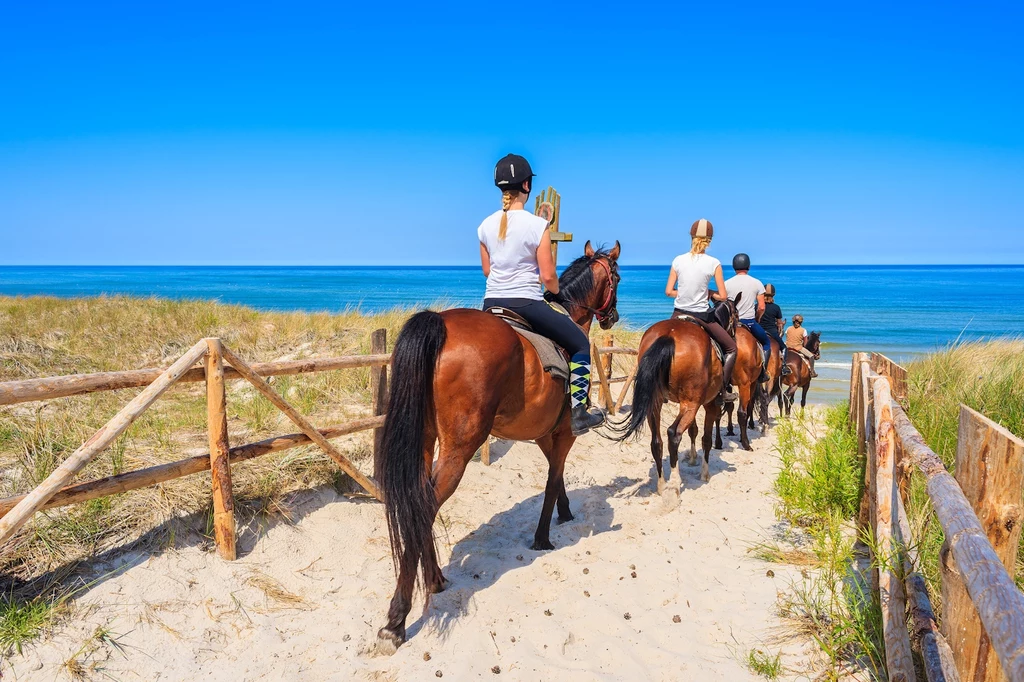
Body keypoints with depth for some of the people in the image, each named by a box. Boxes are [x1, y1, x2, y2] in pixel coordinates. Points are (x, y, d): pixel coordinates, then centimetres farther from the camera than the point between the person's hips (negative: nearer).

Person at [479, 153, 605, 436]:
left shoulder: (486, 225, 3)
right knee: (580, 343, 11)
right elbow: (548, 276, -12)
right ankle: (578, 413, 8)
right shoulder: (537, 225, -13)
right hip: (527, 304, -5)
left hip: (492, 303, 6)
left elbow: (486, 270, 12)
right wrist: (557, 293, 9)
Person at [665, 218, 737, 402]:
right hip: (701, 316, -3)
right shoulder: (713, 263, -11)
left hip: (679, 314, 3)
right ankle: (724, 390, 11)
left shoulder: (678, 260, -4)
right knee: (731, 348, 16)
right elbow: (723, 296, -10)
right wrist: (709, 293, 8)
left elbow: (668, 291, -2)